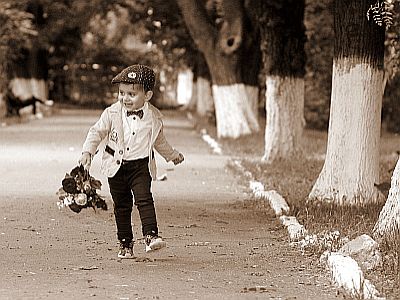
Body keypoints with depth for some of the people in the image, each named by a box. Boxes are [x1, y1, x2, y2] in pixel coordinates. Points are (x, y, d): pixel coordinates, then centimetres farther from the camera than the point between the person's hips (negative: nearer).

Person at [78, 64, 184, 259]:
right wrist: (87, 151, -11)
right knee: (121, 206, 7)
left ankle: (151, 235, -21)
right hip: (117, 167, 1)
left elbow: (159, 141, 17)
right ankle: (125, 243, 15)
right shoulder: (112, 113, -6)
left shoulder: (154, 117, -2)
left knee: (144, 199, -18)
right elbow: (97, 132, 2)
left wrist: (172, 155, 27)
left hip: (141, 166, -1)